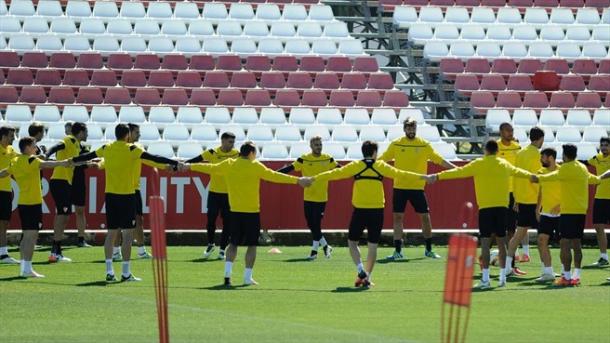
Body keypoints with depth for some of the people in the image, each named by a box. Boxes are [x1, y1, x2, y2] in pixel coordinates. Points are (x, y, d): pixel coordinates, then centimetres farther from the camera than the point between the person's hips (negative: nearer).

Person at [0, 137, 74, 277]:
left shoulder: (15, 162, 12)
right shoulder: (30, 160, -12)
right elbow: (44, 164, -32)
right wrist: (61, 163, -47)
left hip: (22, 203, 9)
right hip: (32, 203, -9)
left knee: (27, 236, 14)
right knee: (31, 235, -8)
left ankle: (23, 268, 17)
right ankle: (27, 269, -10)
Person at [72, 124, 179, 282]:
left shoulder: (106, 148, 6)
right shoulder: (131, 150, -8)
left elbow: (87, 156, 21)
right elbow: (154, 158, -13)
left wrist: (72, 160, 38)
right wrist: (175, 163, -11)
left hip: (110, 195, 5)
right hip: (126, 195, -5)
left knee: (111, 233, 9)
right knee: (128, 234, -1)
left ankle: (109, 272, 6)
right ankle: (126, 273, -2)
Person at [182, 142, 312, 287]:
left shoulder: (229, 164, 2)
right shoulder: (255, 166, -10)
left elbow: (210, 168, 13)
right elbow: (273, 176, -16)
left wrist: (189, 167, 28)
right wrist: (297, 180, -17)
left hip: (235, 211, 4)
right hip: (252, 212, -4)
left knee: (233, 243, 12)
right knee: (252, 245, 5)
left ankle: (227, 272, -3)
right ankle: (247, 277, 4)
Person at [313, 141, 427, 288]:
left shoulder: (355, 166, 0)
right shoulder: (381, 166, 3)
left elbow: (336, 174, 2)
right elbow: (400, 174, 10)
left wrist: (314, 179, 10)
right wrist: (422, 176, 22)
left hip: (360, 211, -1)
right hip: (377, 211, 1)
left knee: (352, 241, 13)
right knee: (373, 245, 8)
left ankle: (361, 270, -6)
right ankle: (367, 277, 5)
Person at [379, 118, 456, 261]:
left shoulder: (424, 145, 0)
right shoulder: (396, 144, 1)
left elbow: (439, 160, 2)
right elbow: (382, 160, 7)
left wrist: (457, 169, -3)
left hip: (418, 187, 0)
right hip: (399, 187, 0)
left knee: (425, 217, 2)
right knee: (398, 217, -2)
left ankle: (429, 250, 15)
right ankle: (398, 251, 3)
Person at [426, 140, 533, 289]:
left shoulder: (479, 164, -2)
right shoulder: (504, 164, 12)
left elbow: (459, 172, -3)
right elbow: (518, 171, 30)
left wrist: (438, 176, 1)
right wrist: (532, 176, 50)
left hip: (485, 207, -4)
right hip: (502, 206, 4)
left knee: (485, 242, -5)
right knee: (501, 242, 11)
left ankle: (485, 279, -10)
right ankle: (502, 278, 15)